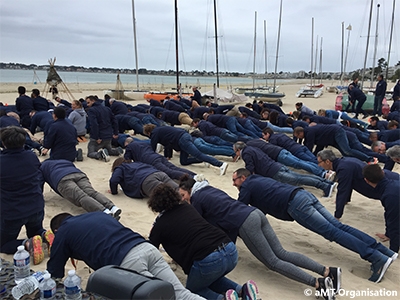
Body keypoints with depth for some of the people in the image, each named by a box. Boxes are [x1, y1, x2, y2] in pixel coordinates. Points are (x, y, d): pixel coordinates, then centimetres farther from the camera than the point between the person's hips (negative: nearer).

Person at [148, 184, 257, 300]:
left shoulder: (160, 224, 8)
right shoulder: (188, 207, 24)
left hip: (208, 260, -6)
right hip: (231, 251, 6)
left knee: (192, 290, 24)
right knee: (210, 278, 35)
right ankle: (241, 290, 11)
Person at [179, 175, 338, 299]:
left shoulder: (197, 199, 3)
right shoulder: (210, 189, 27)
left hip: (245, 224, -9)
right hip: (255, 214, 9)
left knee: (273, 262, -6)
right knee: (282, 253, 4)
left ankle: (319, 283, -18)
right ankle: (328, 271, -5)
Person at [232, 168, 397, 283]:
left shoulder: (247, 186, 8)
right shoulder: (259, 180, 32)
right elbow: (262, 204, 43)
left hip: (295, 205, -8)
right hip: (304, 195, 8)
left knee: (332, 232, -13)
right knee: (338, 227, 1)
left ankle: (377, 258, -20)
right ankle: (384, 251, -4)